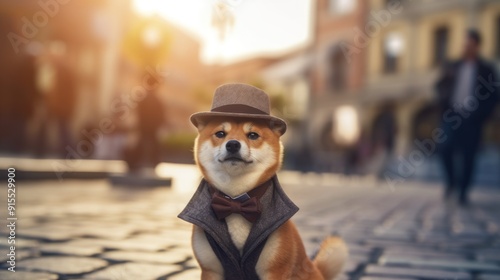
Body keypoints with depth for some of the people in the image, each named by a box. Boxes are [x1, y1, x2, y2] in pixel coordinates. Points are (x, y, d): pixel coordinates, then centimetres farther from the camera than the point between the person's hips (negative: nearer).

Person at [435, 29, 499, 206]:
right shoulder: (453, 67, 11)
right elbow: (441, 86, 17)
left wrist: (480, 115, -8)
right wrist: (445, 106, 2)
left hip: (472, 118, -2)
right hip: (452, 117, 2)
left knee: (468, 156, 0)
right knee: (445, 148, -9)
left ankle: (463, 192, 11)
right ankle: (451, 182, 14)